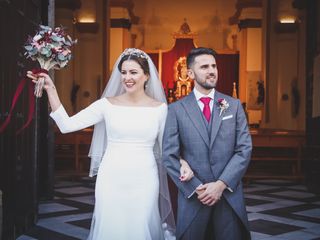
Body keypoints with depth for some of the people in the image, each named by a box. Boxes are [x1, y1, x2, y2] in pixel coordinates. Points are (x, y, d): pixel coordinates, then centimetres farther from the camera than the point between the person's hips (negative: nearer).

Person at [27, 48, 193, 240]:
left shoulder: (160, 108, 0)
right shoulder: (107, 104, 0)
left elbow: (166, 147, 7)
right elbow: (67, 125, -6)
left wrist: (181, 161, -11)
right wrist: (51, 90, -11)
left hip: (144, 181, 0)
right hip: (111, 180, 0)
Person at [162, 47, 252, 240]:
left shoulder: (234, 105, 5)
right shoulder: (177, 109, 0)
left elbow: (245, 148, -1)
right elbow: (169, 156, -4)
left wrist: (221, 184, -10)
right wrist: (196, 188, -10)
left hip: (229, 194, 1)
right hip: (193, 196, -1)